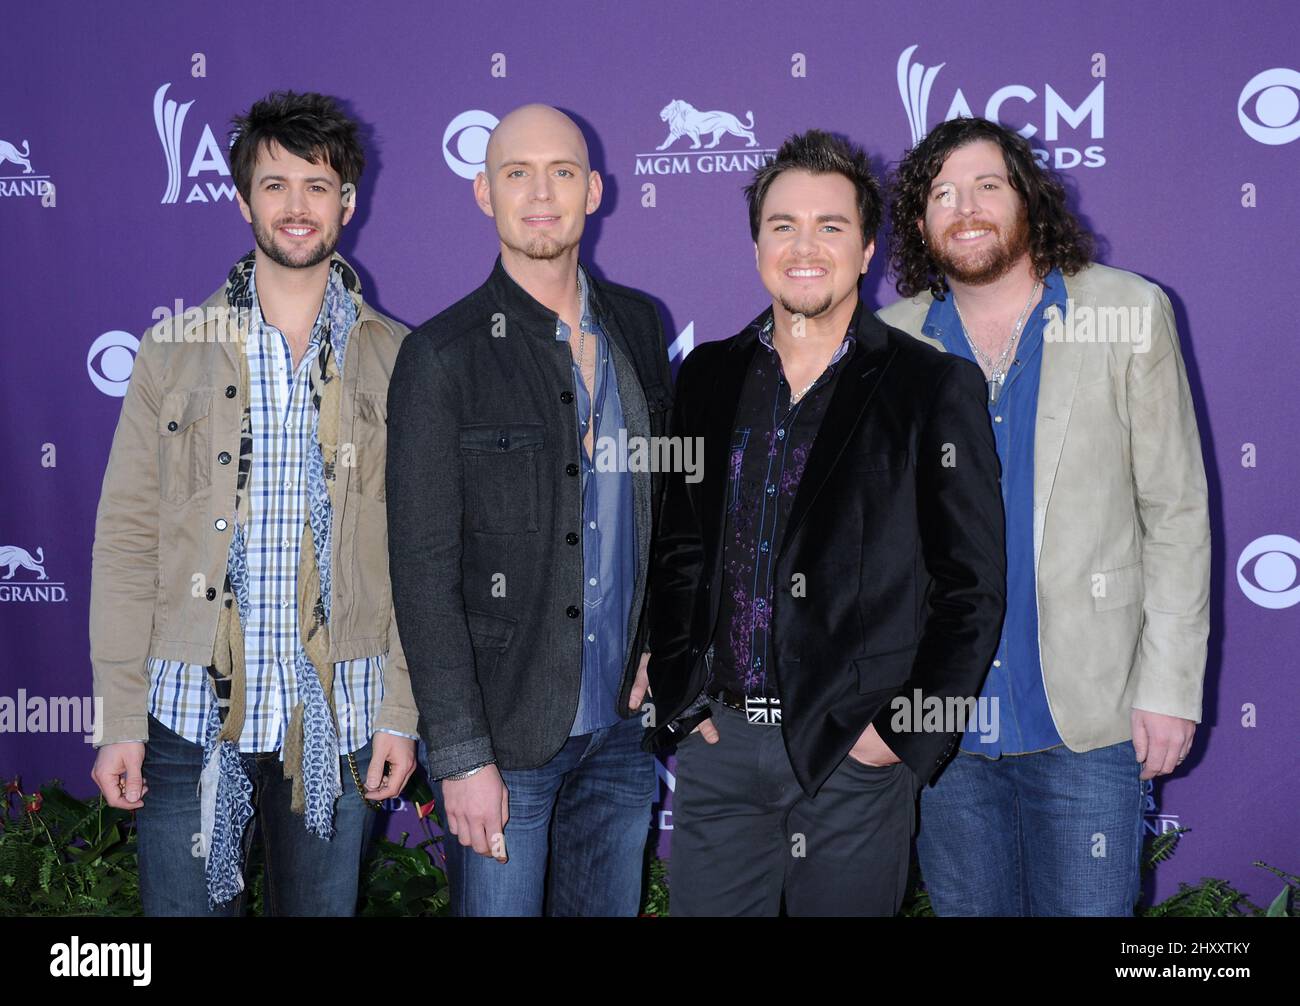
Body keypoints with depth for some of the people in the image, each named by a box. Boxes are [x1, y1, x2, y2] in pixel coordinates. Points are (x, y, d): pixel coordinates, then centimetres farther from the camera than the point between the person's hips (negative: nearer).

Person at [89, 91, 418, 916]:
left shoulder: (396, 361, 4)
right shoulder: (174, 352, 4)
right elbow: (125, 539, 2)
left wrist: (402, 713, -3)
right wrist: (119, 719, -4)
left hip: (340, 722, 0)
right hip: (190, 717, 0)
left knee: (324, 905, 12)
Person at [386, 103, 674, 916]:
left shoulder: (639, 324, 6)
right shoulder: (442, 356, -10)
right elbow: (424, 573, -12)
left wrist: (655, 649, 6)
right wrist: (461, 753, -14)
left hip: (622, 724, 5)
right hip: (505, 734, -5)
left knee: (612, 905, 17)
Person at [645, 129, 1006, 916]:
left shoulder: (934, 387, -3)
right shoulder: (709, 376, 8)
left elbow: (973, 586, -4)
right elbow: (679, 550, 12)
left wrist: (908, 734, -9)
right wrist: (682, 698, 3)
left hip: (856, 758, -3)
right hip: (717, 741, 3)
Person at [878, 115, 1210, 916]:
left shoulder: (1130, 314, -1)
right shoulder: (892, 342, 3)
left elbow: (1176, 511, -2)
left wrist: (1171, 685, -6)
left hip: (1088, 715, -2)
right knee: (966, 906, 15)